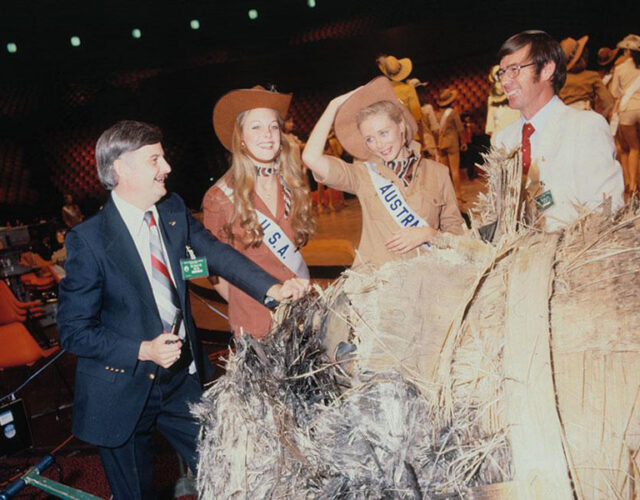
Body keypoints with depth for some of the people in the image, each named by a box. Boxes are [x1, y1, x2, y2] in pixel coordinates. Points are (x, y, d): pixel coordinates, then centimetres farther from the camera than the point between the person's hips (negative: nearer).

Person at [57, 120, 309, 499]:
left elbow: (216, 253, -8)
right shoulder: (89, 239, -17)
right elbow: (74, 331, -15)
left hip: (183, 377, 5)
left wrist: (272, 288, -22)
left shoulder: (174, 211, -1)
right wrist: (143, 350, -25)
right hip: (124, 389, -4)